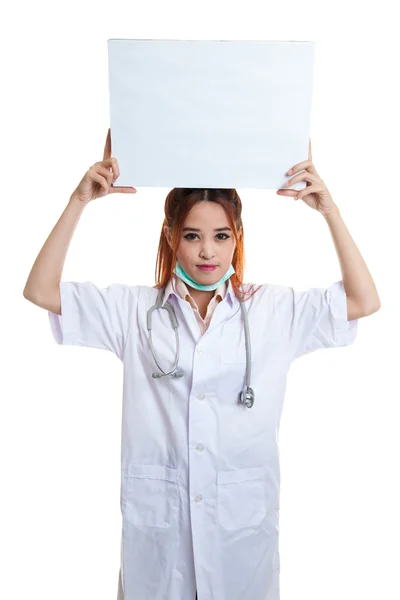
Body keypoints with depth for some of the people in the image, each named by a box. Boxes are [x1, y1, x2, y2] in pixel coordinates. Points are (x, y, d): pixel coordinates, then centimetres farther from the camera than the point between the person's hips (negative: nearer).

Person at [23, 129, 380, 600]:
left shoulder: (274, 310, -2)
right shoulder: (135, 309, -3)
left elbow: (364, 302, -7)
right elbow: (40, 291, -6)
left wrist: (328, 209, -12)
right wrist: (80, 200, -14)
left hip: (245, 517, 1)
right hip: (155, 518, 0)